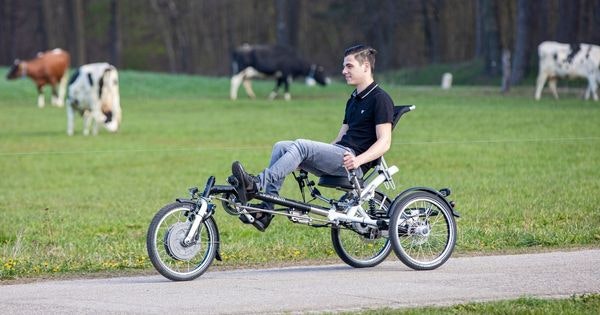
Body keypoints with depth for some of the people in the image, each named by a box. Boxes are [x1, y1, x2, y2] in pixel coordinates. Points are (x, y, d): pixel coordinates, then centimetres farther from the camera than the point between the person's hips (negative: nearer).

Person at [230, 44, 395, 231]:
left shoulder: (380, 99, -5)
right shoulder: (353, 100, 24)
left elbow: (384, 143, -14)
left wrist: (358, 160, -28)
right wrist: (309, 160, 13)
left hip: (350, 161, -9)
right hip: (338, 156, 9)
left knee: (301, 146, -27)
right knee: (281, 147, -5)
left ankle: (256, 184, -34)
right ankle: (266, 211, -16)